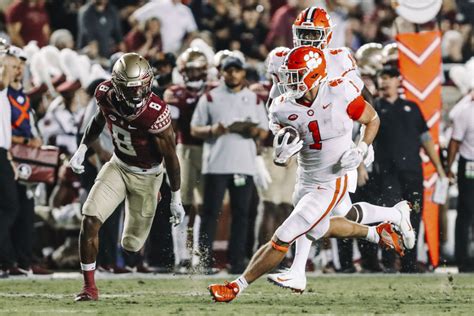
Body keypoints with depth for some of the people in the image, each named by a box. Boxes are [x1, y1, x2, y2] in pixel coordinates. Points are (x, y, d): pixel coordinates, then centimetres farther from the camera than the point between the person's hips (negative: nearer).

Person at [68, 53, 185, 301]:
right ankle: (89, 287, -5)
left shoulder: (155, 114, -32)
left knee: (131, 245, 8)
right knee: (90, 220, -18)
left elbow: (170, 157, -18)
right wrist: (82, 149, 5)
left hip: (146, 175, -3)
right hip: (118, 166, 3)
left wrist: (176, 199, -11)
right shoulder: (105, 94, -18)